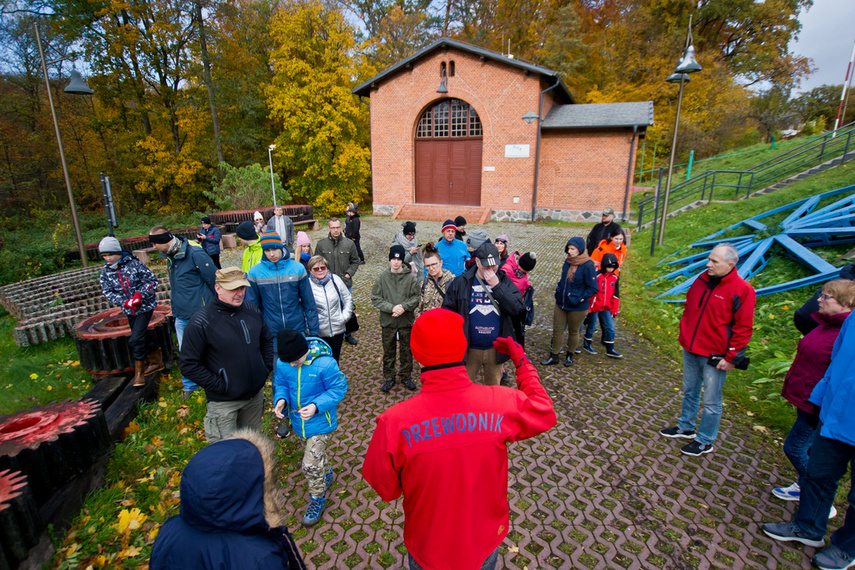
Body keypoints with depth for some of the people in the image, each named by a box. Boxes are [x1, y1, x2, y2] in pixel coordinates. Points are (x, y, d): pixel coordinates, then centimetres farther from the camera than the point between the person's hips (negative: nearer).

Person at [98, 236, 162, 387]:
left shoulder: (133, 263, -13)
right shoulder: (105, 271, -1)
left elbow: (152, 280, -10)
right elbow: (107, 291, 0)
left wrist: (140, 294, -22)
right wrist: (124, 302, -16)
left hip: (145, 306, -5)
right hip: (128, 310, 5)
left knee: (136, 339, -10)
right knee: (143, 336, 16)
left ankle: (139, 371, 4)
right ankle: (156, 361, 35)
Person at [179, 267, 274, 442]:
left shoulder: (252, 311, -2)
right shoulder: (201, 322, -18)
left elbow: (267, 340, 14)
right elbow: (189, 365, -15)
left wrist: (267, 367, 3)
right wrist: (219, 386, -17)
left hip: (256, 394, 5)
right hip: (224, 403, -5)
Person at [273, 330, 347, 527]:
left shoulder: (325, 364, -28)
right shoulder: (283, 364, -12)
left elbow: (338, 388, -19)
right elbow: (280, 384, 4)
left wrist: (316, 406, -30)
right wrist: (281, 400, -18)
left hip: (320, 422, -5)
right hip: (299, 422, 6)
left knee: (311, 465, -3)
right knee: (315, 455, 26)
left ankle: (318, 500, 24)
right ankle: (327, 475, 56)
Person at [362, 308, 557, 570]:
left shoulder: (394, 423, -31)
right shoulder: (503, 403, -27)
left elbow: (385, 489, -14)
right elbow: (545, 413, -4)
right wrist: (522, 362, 5)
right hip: (486, 547, 2)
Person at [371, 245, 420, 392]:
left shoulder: (411, 277, -7)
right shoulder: (382, 277, -6)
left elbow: (416, 298, -6)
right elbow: (375, 299, -7)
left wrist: (404, 306, -23)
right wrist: (392, 308, -20)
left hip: (406, 320, 0)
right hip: (388, 321, 0)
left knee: (406, 351, 14)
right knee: (388, 351, 13)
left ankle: (406, 376, 33)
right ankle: (389, 378, 30)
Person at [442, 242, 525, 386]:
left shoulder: (504, 282, -1)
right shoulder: (461, 282, -6)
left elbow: (518, 308, -15)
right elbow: (448, 312, -1)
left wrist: (496, 286, -20)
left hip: (495, 350, 2)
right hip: (469, 349, -1)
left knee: (494, 388, 19)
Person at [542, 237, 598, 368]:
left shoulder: (588, 266, -19)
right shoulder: (568, 261, 1)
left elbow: (593, 289, -16)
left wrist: (578, 299, -21)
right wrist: (558, 292, 4)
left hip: (577, 308, -5)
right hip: (561, 304, 5)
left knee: (573, 332, 15)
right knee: (557, 330, 11)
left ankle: (570, 355, 35)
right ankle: (554, 357, 24)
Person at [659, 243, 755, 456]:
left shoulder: (742, 290, -16)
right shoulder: (702, 280, 3)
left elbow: (743, 329, -15)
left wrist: (731, 357, -14)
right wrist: (684, 334, 15)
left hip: (715, 356, -6)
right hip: (690, 350, 7)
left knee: (711, 401, 8)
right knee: (689, 392, 21)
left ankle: (705, 441, 24)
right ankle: (686, 427, 39)